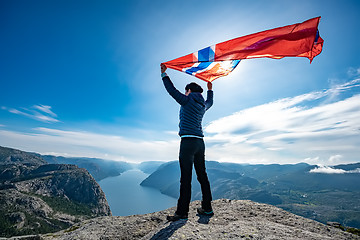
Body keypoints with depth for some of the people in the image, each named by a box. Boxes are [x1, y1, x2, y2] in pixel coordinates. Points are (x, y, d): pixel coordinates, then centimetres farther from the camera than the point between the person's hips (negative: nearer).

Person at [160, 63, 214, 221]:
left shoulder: (187, 100, -2)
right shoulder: (202, 105, 18)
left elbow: (172, 90, 0)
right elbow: (210, 102, 41)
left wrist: (164, 74, 13)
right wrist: (210, 89, 57)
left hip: (188, 141, -8)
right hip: (200, 143, 8)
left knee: (186, 178, -5)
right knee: (202, 176, 12)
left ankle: (182, 212, 3)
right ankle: (207, 208, 21)